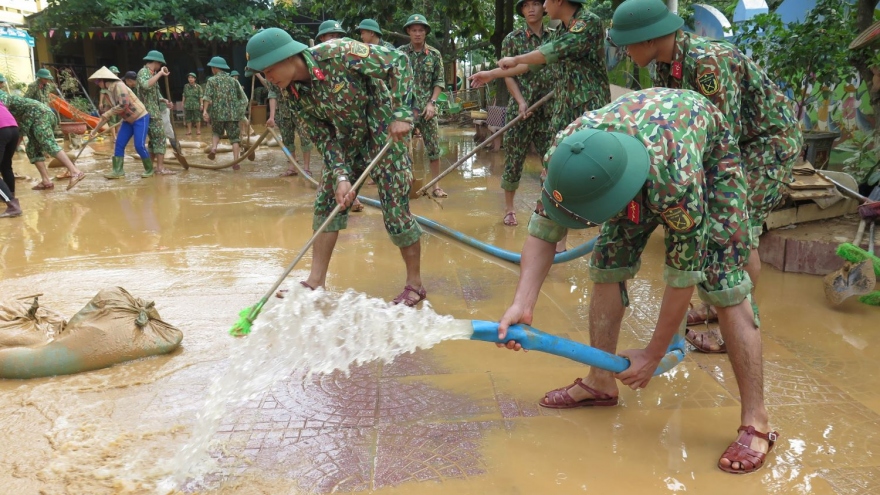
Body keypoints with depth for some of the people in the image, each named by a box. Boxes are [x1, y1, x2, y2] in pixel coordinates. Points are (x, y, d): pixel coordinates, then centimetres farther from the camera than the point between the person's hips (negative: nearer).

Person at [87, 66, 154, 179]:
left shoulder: (119, 86, -20)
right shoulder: (110, 90, 7)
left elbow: (123, 105, -30)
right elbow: (113, 109, 13)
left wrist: (106, 114, -21)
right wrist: (95, 129, 15)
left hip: (140, 118, -9)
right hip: (128, 120, 9)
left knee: (139, 146, -13)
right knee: (119, 144, 1)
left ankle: (149, 170, 4)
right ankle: (118, 171, 5)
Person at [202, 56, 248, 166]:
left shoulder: (211, 80, 4)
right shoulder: (232, 80, 11)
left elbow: (207, 96, -10)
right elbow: (242, 99, 9)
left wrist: (205, 110, -17)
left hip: (217, 113, -1)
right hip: (232, 114, 1)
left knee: (216, 132, 24)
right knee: (234, 138, 3)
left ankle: (213, 147, -2)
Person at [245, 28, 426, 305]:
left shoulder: (339, 54, -27)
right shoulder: (290, 95, -9)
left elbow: (398, 62, -21)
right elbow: (323, 138, -6)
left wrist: (401, 114, -28)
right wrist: (341, 177, -19)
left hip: (383, 133, -6)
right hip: (346, 140, 6)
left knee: (395, 208, -6)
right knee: (326, 203, 2)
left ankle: (415, 285, 8)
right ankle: (315, 283, 9)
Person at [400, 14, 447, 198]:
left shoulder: (434, 54, 4)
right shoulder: (400, 53, 1)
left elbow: (439, 82, 4)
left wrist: (432, 102, -8)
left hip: (427, 107, 1)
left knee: (434, 147, 1)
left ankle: (436, 185, 9)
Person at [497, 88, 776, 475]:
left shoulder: (677, 180, -45)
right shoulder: (564, 151, -33)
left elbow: (683, 275, -32)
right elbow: (543, 229, -20)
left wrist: (653, 354, -21)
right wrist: (522, 304, -33)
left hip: (708, 156, -5)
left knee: (723, 284, -15)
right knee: (607, 265, -2)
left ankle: (755, 423, -7)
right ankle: (600, 382, 13)